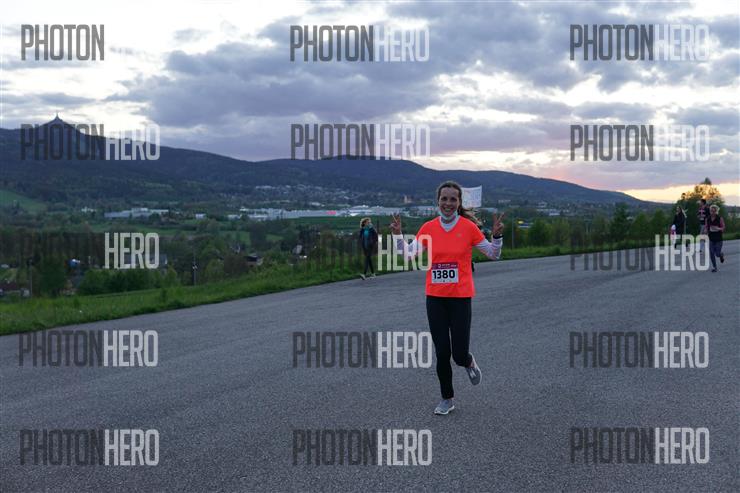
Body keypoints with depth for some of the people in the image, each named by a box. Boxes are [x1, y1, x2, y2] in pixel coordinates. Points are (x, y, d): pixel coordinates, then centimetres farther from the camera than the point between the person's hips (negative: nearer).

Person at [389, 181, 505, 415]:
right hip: (435, 298, 2)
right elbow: (409, 253, 2)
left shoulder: (469, 227, -5)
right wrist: (397, 235, -12)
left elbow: (493, 254, 3)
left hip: (460, 298, -2)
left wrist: (497, 235, -14)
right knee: (442, 353, 5)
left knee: (459, 354, -5)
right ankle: (447, 399, 22)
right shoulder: (428, 228, 1)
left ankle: (469, 363, 33)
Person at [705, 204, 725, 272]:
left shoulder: (720, 219, -10)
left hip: (718, 239, -3)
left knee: (717, 254, -2)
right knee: (711, 253, -2)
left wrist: (718, 229, -27)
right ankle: (714, 267, 11)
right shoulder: (708, 219, -1)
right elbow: (706, 227, 13)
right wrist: (707, 232, -5)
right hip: (711, 239, 3)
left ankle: (721, 255, 35)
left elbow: (723, 227, -8)